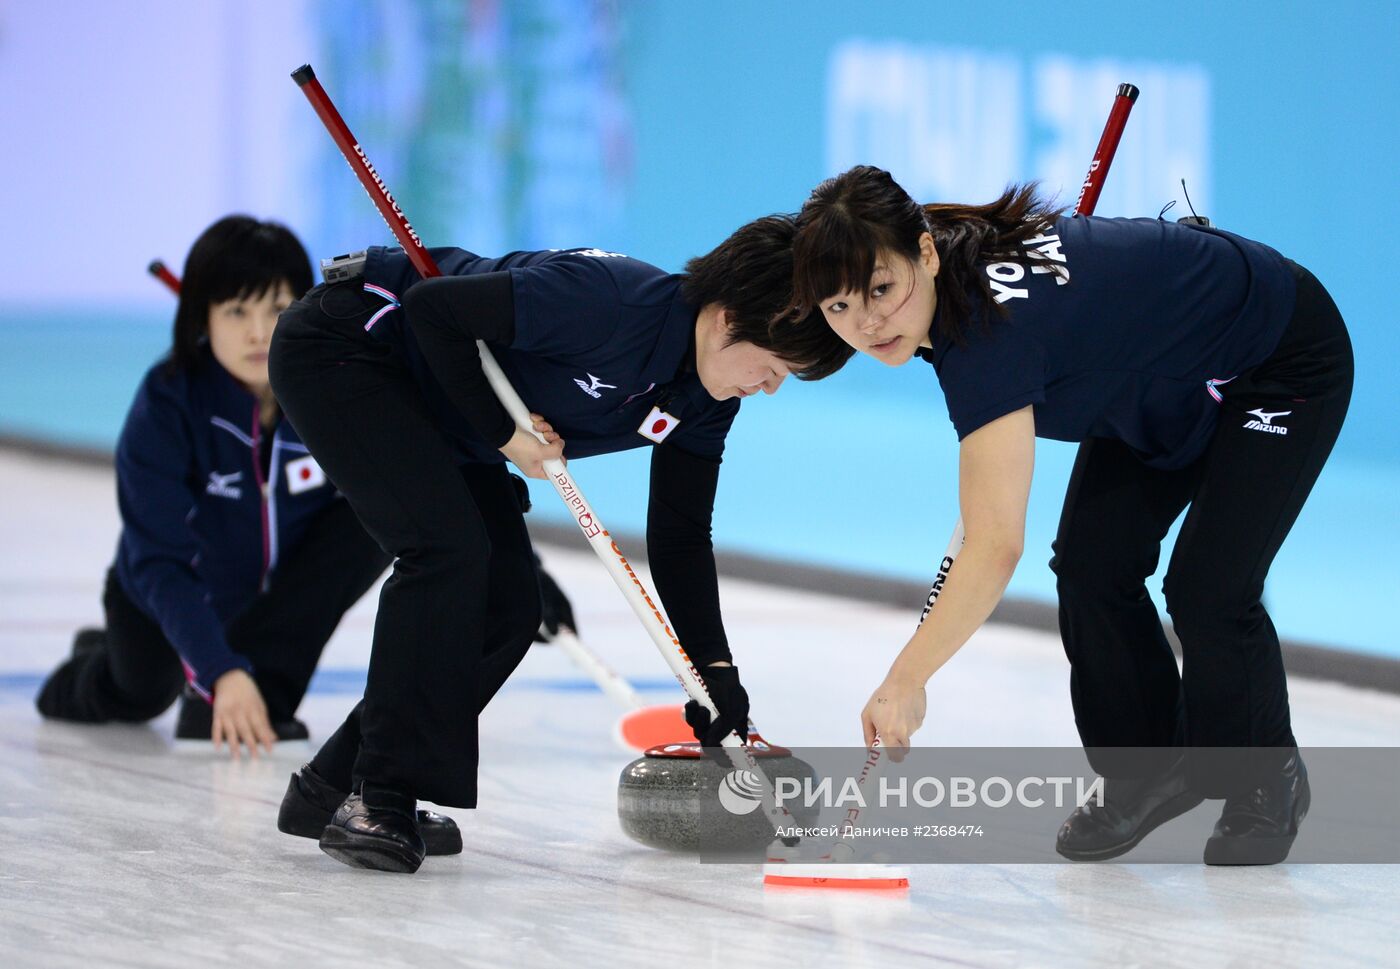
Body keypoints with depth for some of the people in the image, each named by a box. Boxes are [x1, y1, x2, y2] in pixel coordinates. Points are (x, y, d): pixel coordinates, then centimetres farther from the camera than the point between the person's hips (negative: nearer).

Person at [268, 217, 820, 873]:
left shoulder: (705, 401, -6)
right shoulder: (613, 302, -33)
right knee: (449, 546, -24)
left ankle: (335, 784, 12)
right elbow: (433, 307, -30)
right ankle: (380, 796, -18)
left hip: (435, 424, 9)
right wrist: (503, 432, -23)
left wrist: (714, 668, -8)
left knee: (508, 609, 2)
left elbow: (681, 536, 1)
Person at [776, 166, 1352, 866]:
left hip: (1287, 366, -9)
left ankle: (1266, 786, 9)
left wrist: (905, 679, -39)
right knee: (1089, 564, -2)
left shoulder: (992, 329, -40)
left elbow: (995, 549, -43)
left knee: (1207, 590, -16)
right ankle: (1150, 775, 15)